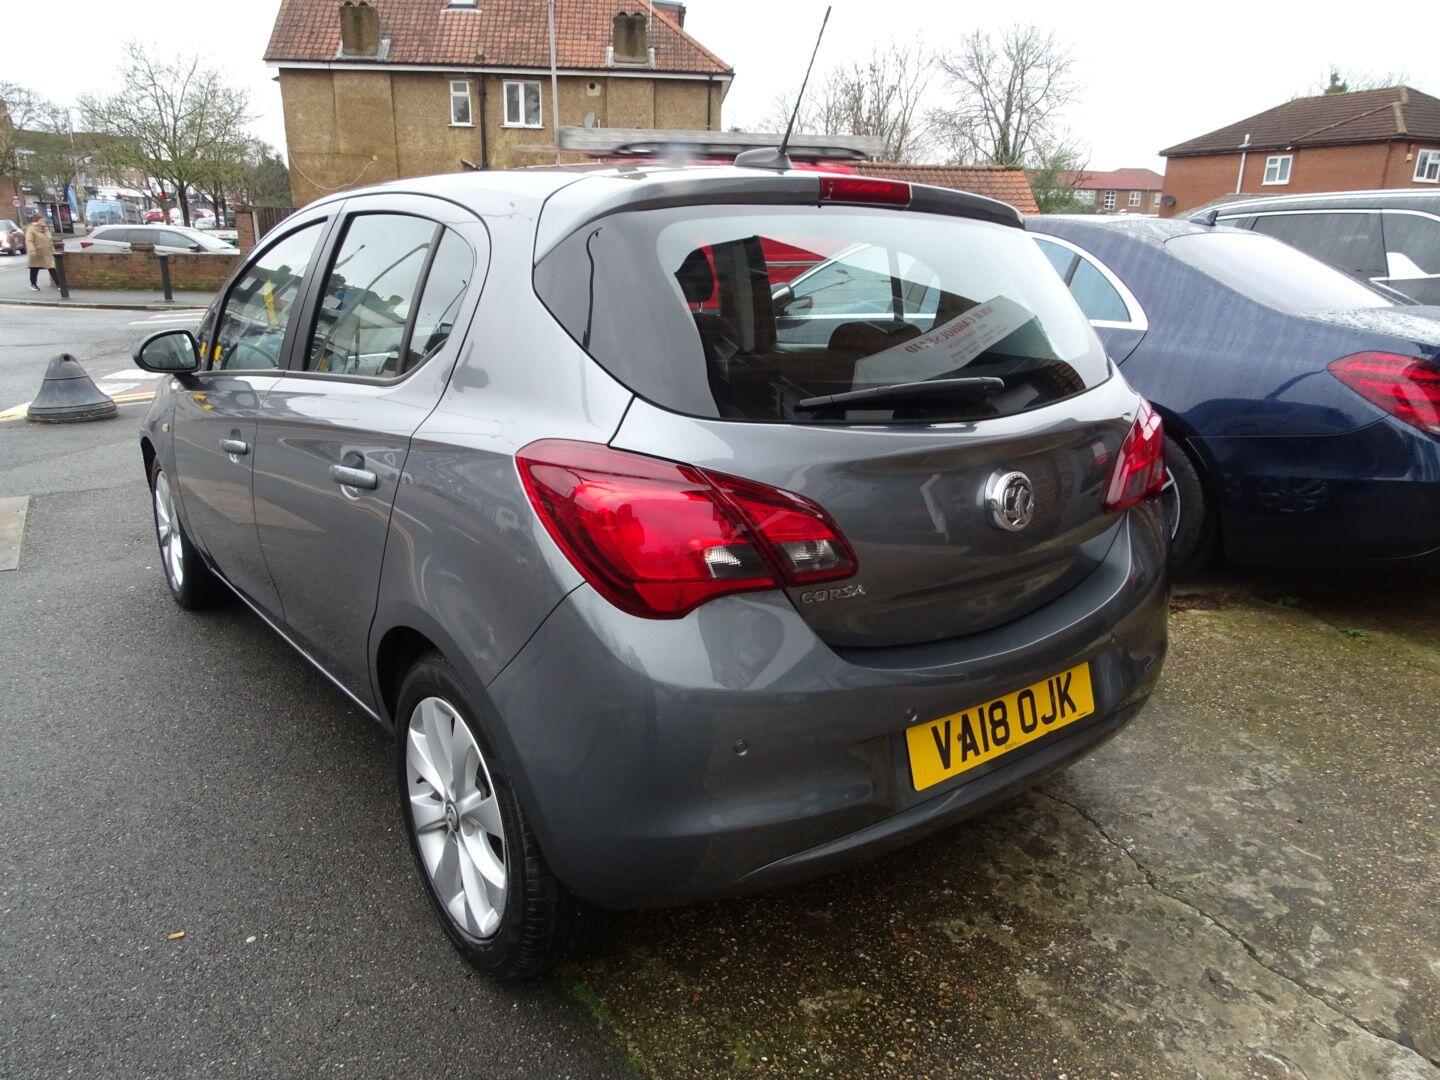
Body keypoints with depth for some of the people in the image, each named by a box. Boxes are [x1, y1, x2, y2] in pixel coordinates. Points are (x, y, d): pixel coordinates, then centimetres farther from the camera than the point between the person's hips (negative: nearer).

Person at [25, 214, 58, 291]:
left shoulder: (46, 230, 13)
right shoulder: (31, 230, -9)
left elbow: (50, 241, 22)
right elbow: (29, 241, -19)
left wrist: (52, 251, 20)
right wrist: (32, 250, -30)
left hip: (47, 255, 5)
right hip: (36, 255, -5)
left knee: (52, 269, -4)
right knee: (34, 270, 7)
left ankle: (59, 285, -6)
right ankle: (33, 284, 22)